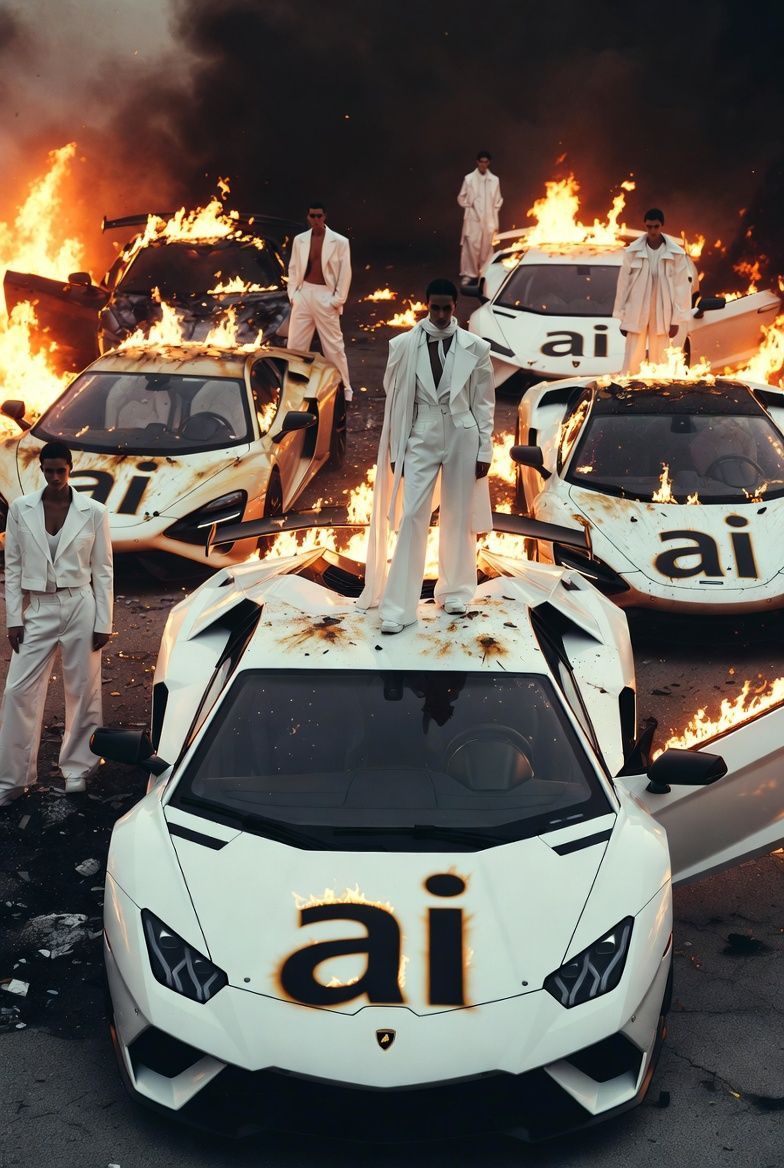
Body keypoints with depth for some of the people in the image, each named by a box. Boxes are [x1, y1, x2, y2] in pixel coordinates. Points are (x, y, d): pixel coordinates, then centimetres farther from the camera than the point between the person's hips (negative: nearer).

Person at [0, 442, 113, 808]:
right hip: (37, 610, 1)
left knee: (82, 691, 7)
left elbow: (103, 570, 0)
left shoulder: (93, 511, -4)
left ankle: (76, 769, 23)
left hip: (80, 607, -1)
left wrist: (103, 623, -2)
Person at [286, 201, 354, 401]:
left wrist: (338, 300, -8)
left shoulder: (339, 242, -5)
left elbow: (345, 274, -4)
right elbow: (293, 269, 12)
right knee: (295, 343, 8)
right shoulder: (299, 240, 6)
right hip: (303, 295, 4)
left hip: (326, 297, -4)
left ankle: (344, 388, 11)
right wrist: (292, 294, 3)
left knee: (334, 345, 1)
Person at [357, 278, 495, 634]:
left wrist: (484, 450, 1)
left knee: (458, 518, 9)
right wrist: (395, 450, 3)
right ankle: (397, 607, -3)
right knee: (412, 518, -5)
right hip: (421, 437, -1)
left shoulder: (475, 347, -2)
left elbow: (484, 402, 3)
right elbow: (394, 398, 3)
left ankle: (454, 591, 27)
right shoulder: (404, 345, -3)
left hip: (462, 436, 1)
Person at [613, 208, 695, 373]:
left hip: (662, 315, 0)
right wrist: (622, 317, 3)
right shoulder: (633, 251, -2)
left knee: (659, 360, 4)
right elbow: (623, 284, 3)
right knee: (632, 360, 0)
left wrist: (676, 320, -1)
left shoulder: (676, 254, -3)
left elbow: (681, 287, 0)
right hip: (636, 314, 0)